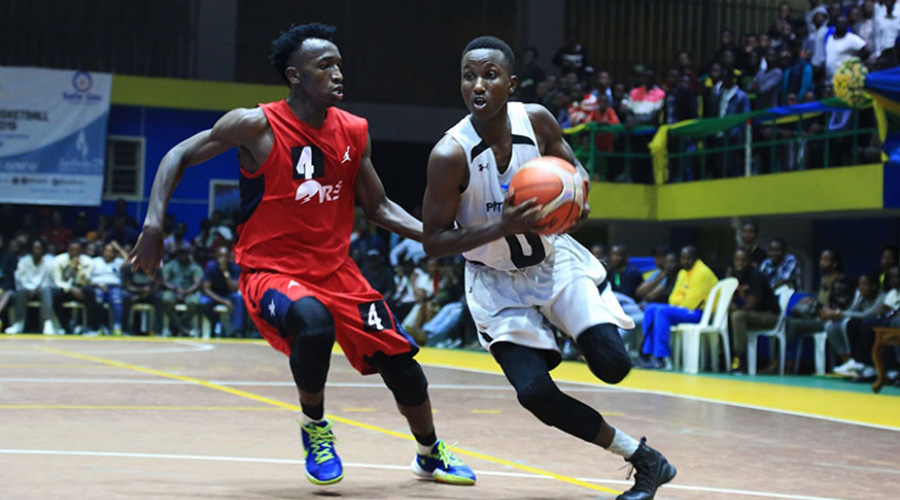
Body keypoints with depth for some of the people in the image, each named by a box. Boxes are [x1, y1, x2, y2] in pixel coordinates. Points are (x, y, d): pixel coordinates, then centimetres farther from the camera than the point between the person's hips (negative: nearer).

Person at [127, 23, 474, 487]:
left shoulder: (354, 131, 1)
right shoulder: (258, 126, -13)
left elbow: (378, 208, 10)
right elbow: (180, 156, -4)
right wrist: (154, 221, -17)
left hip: (336, 270, 5)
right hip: (271, 271, -5)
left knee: (400, 362, 1)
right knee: (314, 323, -37)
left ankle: (431, 454, 32)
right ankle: (314, 426, -7)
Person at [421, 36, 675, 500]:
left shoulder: (536, 120, -13)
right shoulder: (450, 154, -23)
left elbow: (573, 168, 6)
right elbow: (433, 242, -18)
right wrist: (501, 227, -32)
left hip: (554, 258, 2)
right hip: (497, 281, -2)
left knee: (613, 365, -16)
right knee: (533, 390, -17)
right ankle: (643, 459, 1)